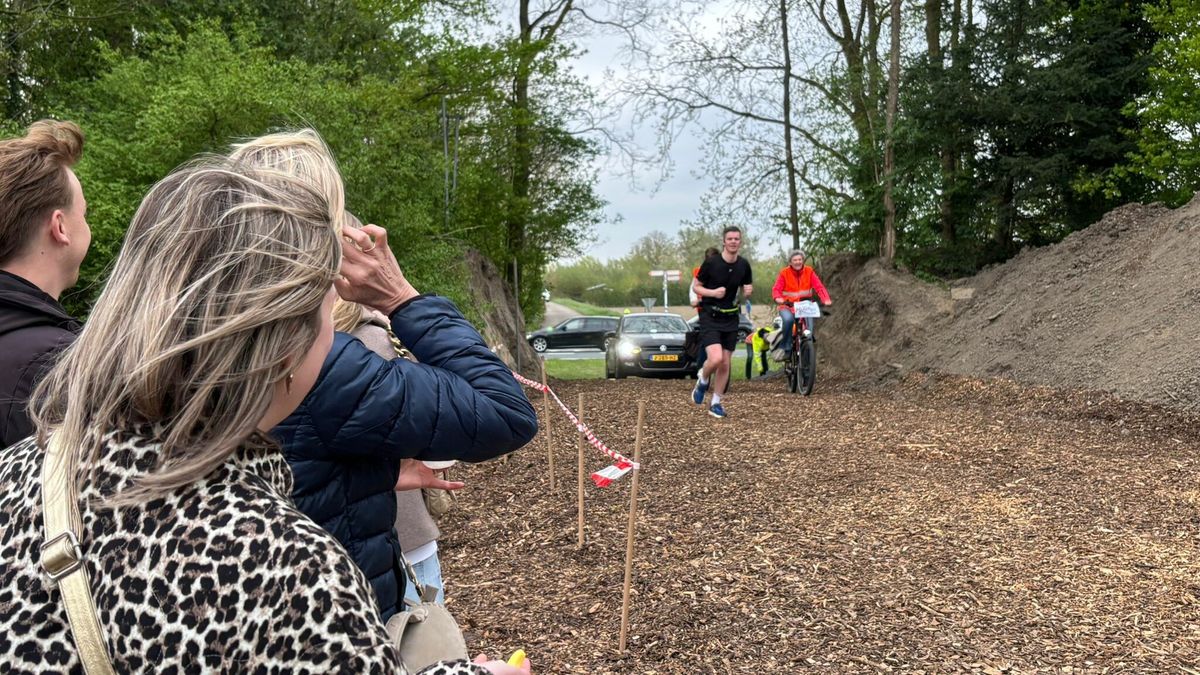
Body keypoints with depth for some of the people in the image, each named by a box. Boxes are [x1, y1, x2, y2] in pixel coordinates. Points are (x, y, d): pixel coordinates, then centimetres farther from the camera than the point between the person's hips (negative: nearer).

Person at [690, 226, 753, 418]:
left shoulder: (744, 265, 0)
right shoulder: (711, 263, -12)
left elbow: (747, 289, 14)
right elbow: (695, 286, -2)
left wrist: (749, 291, -10)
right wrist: (712, 292, -20)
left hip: (730, 318, 4)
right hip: (710, 317, -4)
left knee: (725, 364, 6)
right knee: (716, 358, -21)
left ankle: (716, 403, 20)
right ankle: (703, 381, 12)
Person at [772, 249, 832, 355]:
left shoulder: (809, 272, 1)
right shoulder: (784, 273, -3)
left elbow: (819, 287, -8)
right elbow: (776, 289, -12)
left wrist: (826, 299, -27)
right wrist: (778, 298, -36)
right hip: (787, 306, -2)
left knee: (808, 329, -17)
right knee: (788, 319, -34)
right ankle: (785, 348, -18)